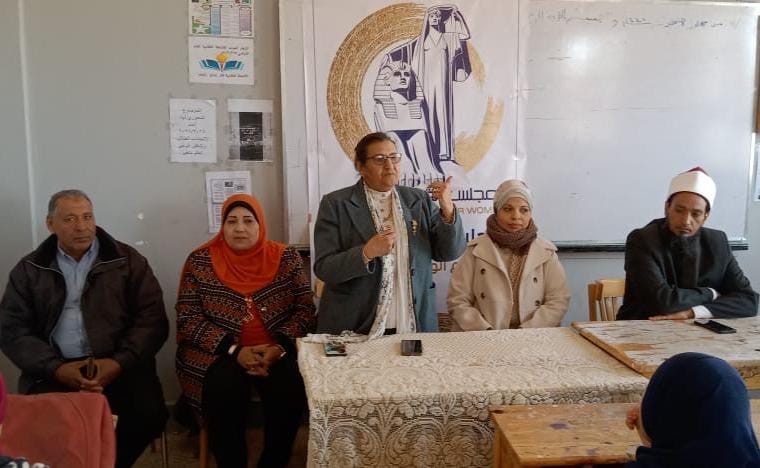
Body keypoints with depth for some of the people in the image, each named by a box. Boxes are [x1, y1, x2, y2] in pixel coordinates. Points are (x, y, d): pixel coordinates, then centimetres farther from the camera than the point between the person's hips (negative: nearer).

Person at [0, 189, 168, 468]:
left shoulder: (127, 260, 7)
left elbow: (152, 318, 1)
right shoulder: (29, 270, 12)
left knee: (148, 414, -25)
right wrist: (56, 368, -12)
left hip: (118, 366, 0)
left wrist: (119, 363, -14)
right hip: (55, 370, 1)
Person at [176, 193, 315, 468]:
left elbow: (305, 309, 0)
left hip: (277, 350, 1)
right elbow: (188, 318, -5)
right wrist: (234, 350, -17)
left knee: (290, 388, -26)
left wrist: (279, 346, -18)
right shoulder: (200, 261, 0)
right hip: (217, 352, 0)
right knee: (225, 390, -30)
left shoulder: (286, 258, 2)